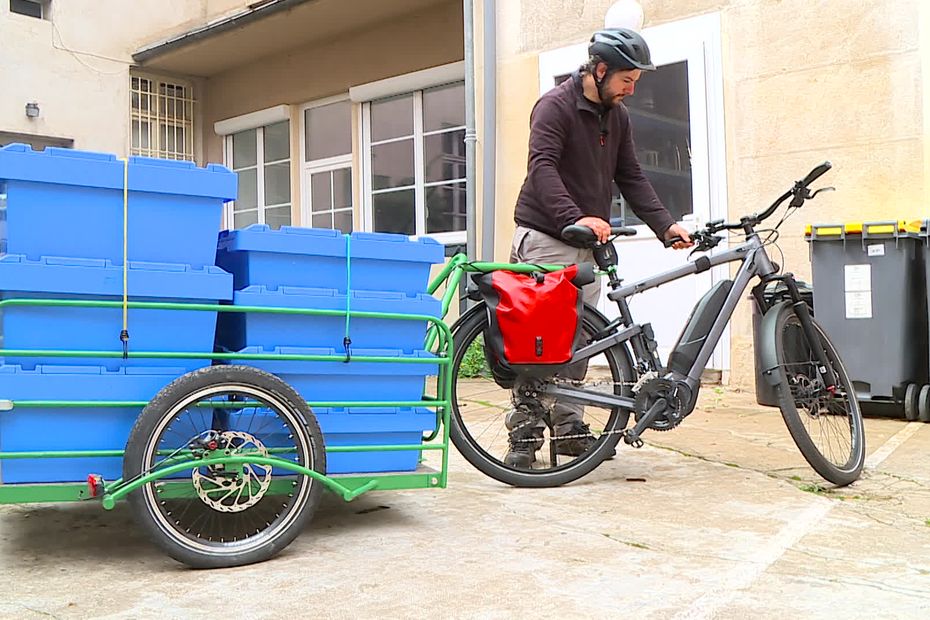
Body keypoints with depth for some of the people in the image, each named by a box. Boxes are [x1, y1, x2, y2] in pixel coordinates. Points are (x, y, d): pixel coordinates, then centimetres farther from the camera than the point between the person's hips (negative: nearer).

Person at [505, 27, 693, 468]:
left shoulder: (617, 116, 12)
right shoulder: (555, 106, -11)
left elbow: (630, 178, 12)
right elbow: (542, 168, -24)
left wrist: (665, 225, -1)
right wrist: (575, 217, -39)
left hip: (589, 242, 7)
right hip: (546, 238, -7)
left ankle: (568, 425, 15)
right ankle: (524, 433, -2)